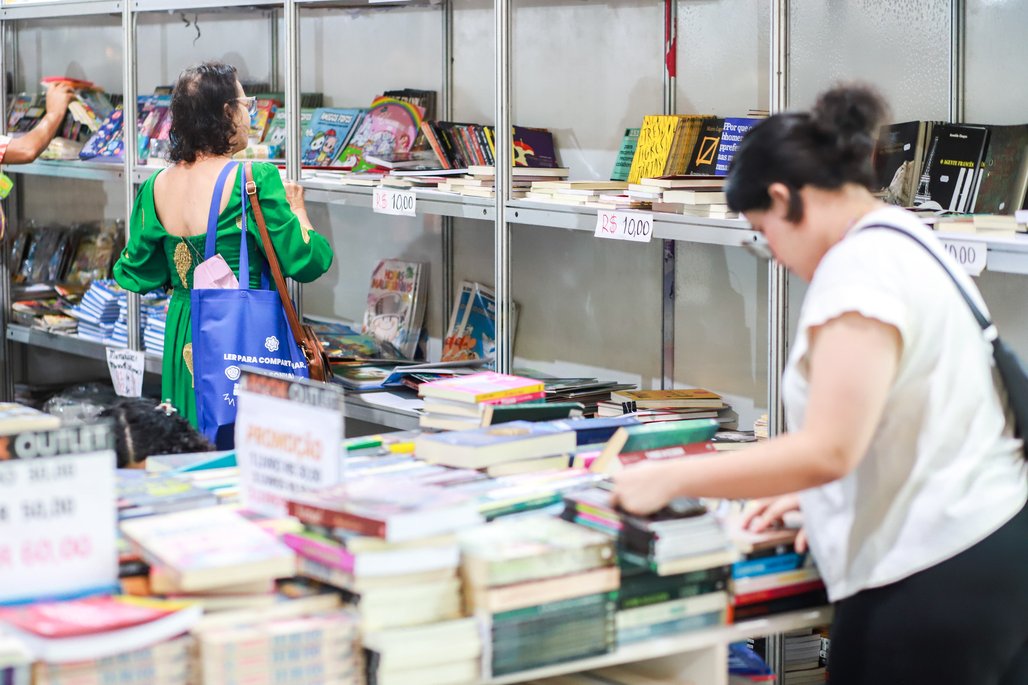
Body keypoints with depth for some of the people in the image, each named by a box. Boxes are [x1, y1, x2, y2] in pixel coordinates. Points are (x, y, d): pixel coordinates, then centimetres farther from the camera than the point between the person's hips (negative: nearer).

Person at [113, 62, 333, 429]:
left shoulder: (155, 188, 3)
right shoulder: (255, 179, -15)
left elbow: (135, 275, 10)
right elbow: (305, 261, -14)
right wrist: (296, 210, 4)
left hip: (181, 339, 7)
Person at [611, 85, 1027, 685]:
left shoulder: (859, 270, -17)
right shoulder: (907, 240, 15)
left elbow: (827, 450, -23)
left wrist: (670, 480, -16)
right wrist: (815, 494, 18)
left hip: (934, 581, -10)